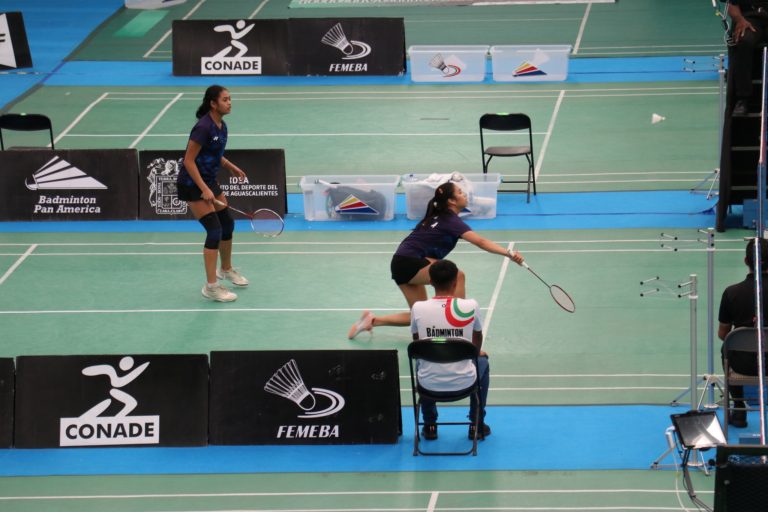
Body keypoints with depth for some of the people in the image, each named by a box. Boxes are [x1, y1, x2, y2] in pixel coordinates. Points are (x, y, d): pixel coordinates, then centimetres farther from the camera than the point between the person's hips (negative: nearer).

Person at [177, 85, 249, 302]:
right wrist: (204, 190, -26)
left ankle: (226, 269, 41)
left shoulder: (221, 126, 3)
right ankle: (211, 286, -8)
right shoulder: (203, 127, -24)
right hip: (192, 185, -9)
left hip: (209, 182, 9)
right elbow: (189, 160, -23)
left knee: (228, 225, 18)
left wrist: (230, 166, 9)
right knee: (214, 229, -13)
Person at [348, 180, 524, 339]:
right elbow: (480, 242, -28)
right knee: (456, 276, -25)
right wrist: (509, 254, -35)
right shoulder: (451, 220, -16)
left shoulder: (438, 216, 12)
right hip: (408, 263, -10)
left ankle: (372, 320, 20)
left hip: (401, 265, 10)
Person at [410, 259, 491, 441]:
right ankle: (477, 425, 35)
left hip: (429, 384, 1)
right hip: (464, 382, -1)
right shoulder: (471, 307, -13)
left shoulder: (418, 308, -11)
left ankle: (429, 426, 37)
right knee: (482, 362, 34)